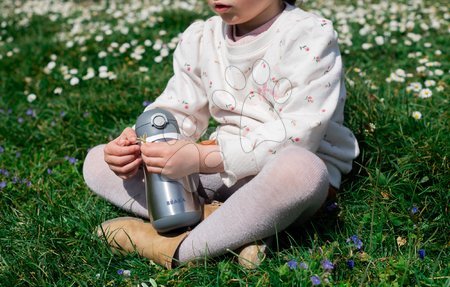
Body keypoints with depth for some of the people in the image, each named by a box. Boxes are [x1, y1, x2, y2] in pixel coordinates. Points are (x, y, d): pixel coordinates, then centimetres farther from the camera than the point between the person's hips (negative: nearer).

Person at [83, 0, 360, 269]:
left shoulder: (310, 36, -12)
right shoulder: (201, 38, 7)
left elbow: (296, 136, -23)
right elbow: (175, 114, 7)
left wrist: (202, 158, -31)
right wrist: (137, 144, -17)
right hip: (221, 169, 6)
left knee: (301, 169, -43)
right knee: (97, 162, -3)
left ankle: (176, 248, -24)